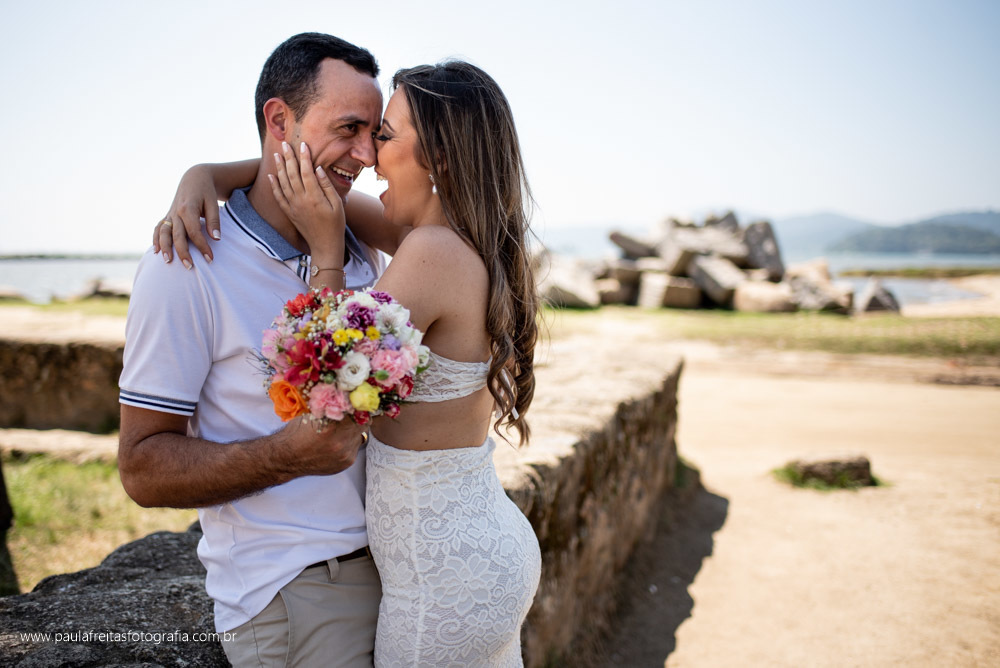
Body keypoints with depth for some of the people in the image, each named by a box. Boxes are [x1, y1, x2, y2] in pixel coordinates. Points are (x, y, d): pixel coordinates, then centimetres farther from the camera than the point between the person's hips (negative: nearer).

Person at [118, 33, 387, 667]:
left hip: (391, 562, 7)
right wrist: (289, 455, -28)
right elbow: (143, 467, -15)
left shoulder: (363, 252, 5)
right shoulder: (189, 266, -15)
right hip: (290, 596, -6)